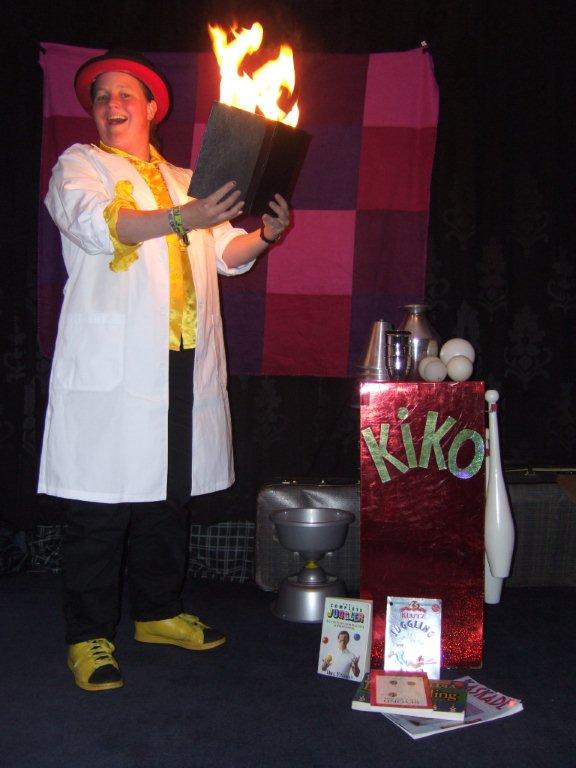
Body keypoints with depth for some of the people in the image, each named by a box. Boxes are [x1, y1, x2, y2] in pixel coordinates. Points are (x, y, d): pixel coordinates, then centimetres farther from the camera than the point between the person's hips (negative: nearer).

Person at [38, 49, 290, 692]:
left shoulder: (184, 181, 24)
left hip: (186, 364, 5)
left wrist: (264, 234, 1)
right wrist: (180, 219, -24)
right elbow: (95, 224, -14)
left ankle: (159, 613, 27)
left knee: (168, 496, 12)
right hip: (111, 366, -5)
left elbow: (225, 253, 21)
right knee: (100, 506, -3)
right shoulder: (78, 166, 7)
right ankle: (89, 637, 9)